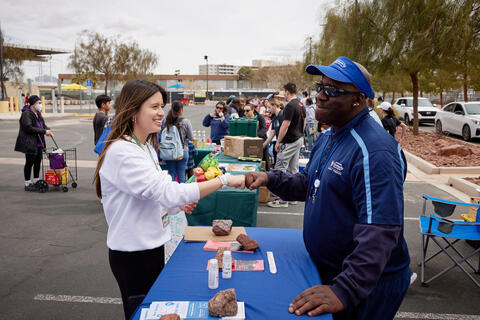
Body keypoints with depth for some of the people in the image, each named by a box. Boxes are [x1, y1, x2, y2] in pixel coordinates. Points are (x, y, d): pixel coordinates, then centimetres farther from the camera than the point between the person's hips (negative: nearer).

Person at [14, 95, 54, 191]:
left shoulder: (38, 113, 13)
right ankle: (27, 184, 8)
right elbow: (28, 128, -23)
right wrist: (44, 131, -23)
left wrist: (48, 130, -5)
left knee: (38, 161, 13)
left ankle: (36, 181, 25)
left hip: (39, 142, 9)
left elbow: (43, 124, 17)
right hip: (29, 143, -9)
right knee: (29, 162, -1)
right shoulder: (26, 114, -15)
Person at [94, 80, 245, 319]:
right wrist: (224, 180, -31)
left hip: (152, 245, 9)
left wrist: (179, 205, -2)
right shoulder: (121, 152, -24)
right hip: (132, 253, -9)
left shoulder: (146, 146, 7)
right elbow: (168, 191, -33)